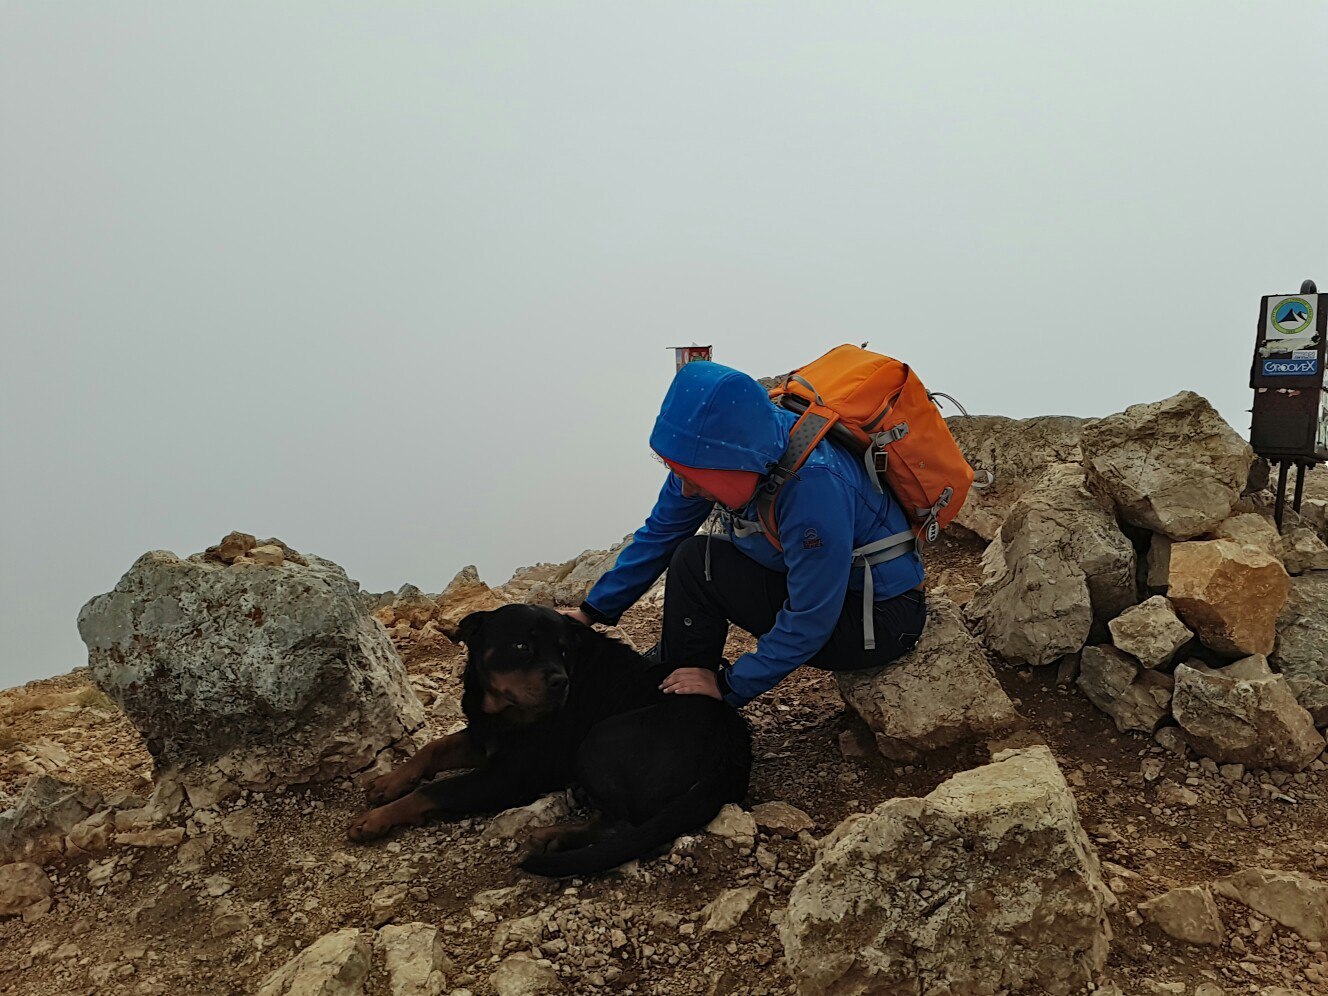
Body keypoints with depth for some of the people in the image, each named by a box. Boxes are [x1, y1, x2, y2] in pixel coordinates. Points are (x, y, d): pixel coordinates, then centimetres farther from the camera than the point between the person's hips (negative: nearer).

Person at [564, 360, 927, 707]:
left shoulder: (814, 484, -36)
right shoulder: (709, 451, -13)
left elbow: (810, 620, -27)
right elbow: (659, 535, 3)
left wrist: (731, 686, -18)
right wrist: (593, 611, 3)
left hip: (883, 616, -8)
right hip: (818, 584, 8)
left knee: (696, 564, -16)